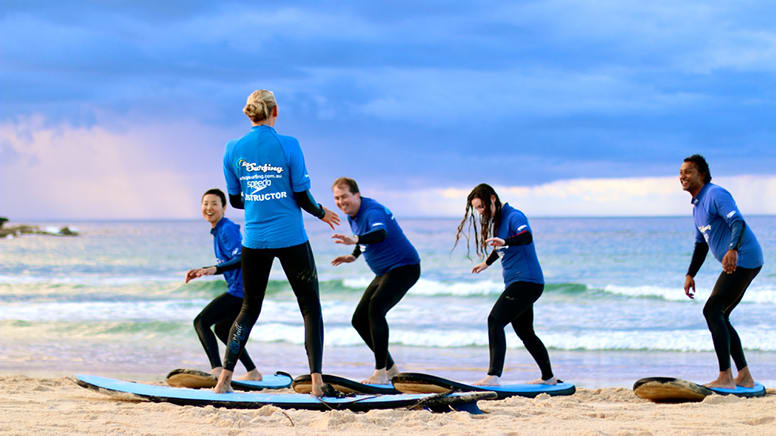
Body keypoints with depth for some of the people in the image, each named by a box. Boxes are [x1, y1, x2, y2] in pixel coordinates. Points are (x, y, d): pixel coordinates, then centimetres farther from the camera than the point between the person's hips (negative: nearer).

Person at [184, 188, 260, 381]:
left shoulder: (228, 229, -13)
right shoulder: (218, 231, 17)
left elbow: (241, 258, -25)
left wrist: (214, 269, -35)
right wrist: (203, 271, 22)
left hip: (240, 290, -11)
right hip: (240, 290, 11)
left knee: (201, 322, -13)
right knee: (221, 328, 27)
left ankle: (217, 370, -28)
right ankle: (252, 372, 30)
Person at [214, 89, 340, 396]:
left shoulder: (233, 149, 0)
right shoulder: (288, 145, -9)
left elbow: (235, 200, 8)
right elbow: (302, 197, -7)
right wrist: (321, 213, 12)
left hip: (254, 241, 3)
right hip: (291, 239, -3)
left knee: (250, 308, 16)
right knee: (310, 307, 6)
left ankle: (224, 379, 11)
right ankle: (317, 382, -2)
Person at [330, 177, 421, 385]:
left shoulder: (372, 212, -24)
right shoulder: (352, 214, 5)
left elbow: (380, 233, -46)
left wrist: (355, 240, -62)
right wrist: (354, 255, 10)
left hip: (404, 267, -11)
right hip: (385, 273, 11)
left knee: (375, 307, -31)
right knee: (359, 320, 8)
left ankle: (380, 373, -30)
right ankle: (390, 368, 21)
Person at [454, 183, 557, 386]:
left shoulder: (514, 216, -12)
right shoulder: (497, 220, 15)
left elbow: (527, 237, -33)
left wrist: (504, 241, -50)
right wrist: (487, 262, 50)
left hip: (526, 280, -10)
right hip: (516, 283, 10)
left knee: (495, 321, -21)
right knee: (525, 332, 17)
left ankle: (493, 376, -29)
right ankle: (548, 377, 30)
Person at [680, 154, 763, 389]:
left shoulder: (716, 194, -13)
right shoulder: (697, 205, 19)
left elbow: (739, 223, -27)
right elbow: (701, 244, 29)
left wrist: (733, 250, -44)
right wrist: (690, 275, 24)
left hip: (744, 260, -10)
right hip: (738, 264, 10)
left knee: (712, 310, -15)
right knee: (719, 317, 11)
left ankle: (725, 377, -17)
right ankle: (744, 376, 14)